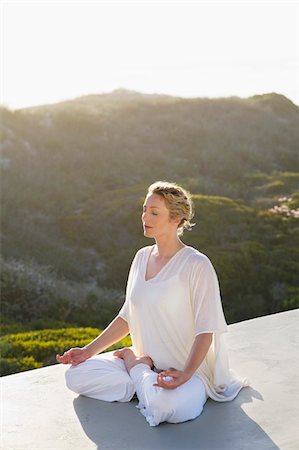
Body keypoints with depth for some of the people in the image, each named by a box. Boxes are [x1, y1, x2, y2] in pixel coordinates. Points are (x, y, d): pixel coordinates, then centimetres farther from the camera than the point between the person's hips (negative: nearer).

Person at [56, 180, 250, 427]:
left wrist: (186, 373, -31)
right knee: (75, 374, -6)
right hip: (145, 362, 7)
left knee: (164, 406, -38)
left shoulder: (197, 265, -16)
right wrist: (89, 351, 6)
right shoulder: (142, 257, 6)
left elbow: (206, 331, -17)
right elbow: (127, 317, 12)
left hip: (188, 369, -6)